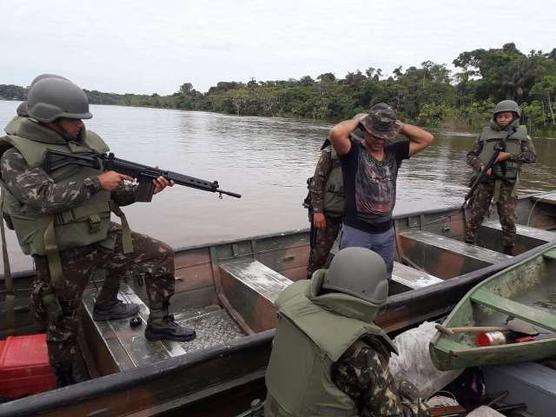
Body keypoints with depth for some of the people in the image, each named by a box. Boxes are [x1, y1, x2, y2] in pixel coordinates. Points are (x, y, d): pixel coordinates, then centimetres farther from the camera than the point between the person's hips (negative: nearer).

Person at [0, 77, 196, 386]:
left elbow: (115, 194, 5)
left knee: (162, 256, -5)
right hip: (61, 254, -4)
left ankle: (159, 323, 13)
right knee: (63, 324, 11)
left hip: (102, 237, 4)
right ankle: (72, 387, 37)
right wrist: (96, 182, -25)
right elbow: (45, 198, -28)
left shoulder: (89, 143, 2)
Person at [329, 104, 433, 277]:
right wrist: (357, 120, -12)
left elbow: (426, 139, 8)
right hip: (356, 231, -5)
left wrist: (398, 124, 1)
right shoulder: (353, 151, -10)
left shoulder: (394, 152, 6)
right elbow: (336, 133, -30)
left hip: (386, 232, 5)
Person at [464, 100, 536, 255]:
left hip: (507, 183, 0)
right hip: (485, 181, 0)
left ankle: (509, 253, 18)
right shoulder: (485, 133, 5)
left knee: (508, 220, 4)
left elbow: (531, 156, -2)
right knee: (475, 217, 2)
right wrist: (481, 166, -15)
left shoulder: (520, 133, 6)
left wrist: (508, 156, -14)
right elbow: (470, 156, 4)